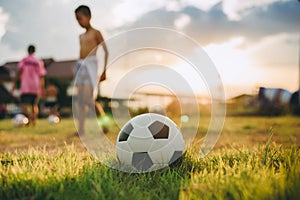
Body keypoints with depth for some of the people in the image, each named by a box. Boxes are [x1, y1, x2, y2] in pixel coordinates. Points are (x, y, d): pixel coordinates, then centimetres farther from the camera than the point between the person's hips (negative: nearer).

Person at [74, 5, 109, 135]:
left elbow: (106, 52, -5)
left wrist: (104, 71, -10)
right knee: (80, 100, 3)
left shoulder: (95, 33, 0)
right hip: (81, 67, 7)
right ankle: (81, 130, 5)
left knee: (91, 99, -13)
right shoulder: (81, 37, 21)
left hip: (90, 66, -7)